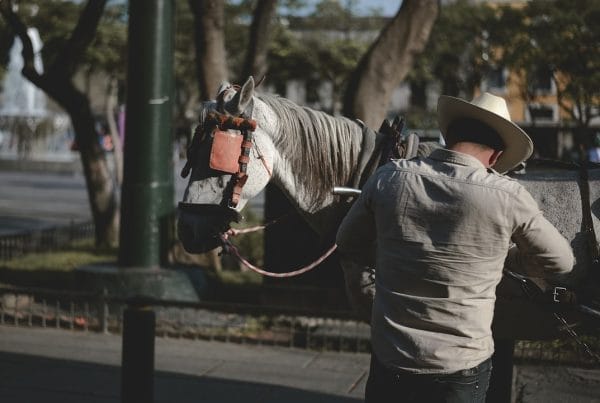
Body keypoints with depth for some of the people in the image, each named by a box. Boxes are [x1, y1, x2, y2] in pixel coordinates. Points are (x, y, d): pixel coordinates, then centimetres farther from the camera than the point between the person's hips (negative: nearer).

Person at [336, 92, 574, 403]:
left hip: (389, 359, 2)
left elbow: (349, 245, 8)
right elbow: (559, 261, 2)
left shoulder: (388, 178, -8)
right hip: (462, 366, -2)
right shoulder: (507, 197, -14)